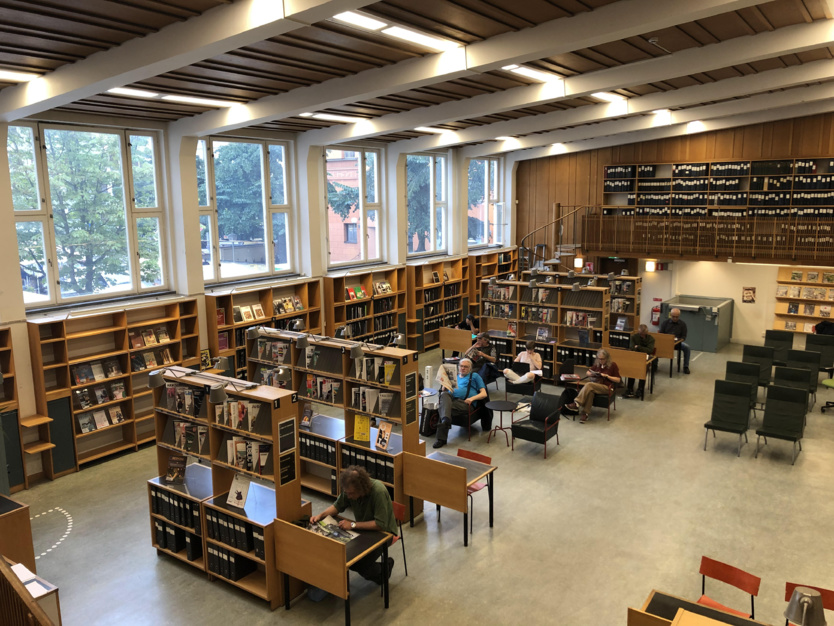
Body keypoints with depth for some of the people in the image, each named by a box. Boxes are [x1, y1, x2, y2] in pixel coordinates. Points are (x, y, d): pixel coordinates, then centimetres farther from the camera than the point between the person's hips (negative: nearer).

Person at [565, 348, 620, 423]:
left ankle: (577, 404, -37)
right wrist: (592, 374, 1)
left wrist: (607, 376, -13)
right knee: (590, 391, -36)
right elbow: (588, 372, 25)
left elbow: (618, 380, -1)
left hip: (606, 387, -4)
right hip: (594, 384, 4)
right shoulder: (597, 364, 13)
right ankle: (585, 414, -37)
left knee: (588, 385, -33)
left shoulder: (612, 365, 0)